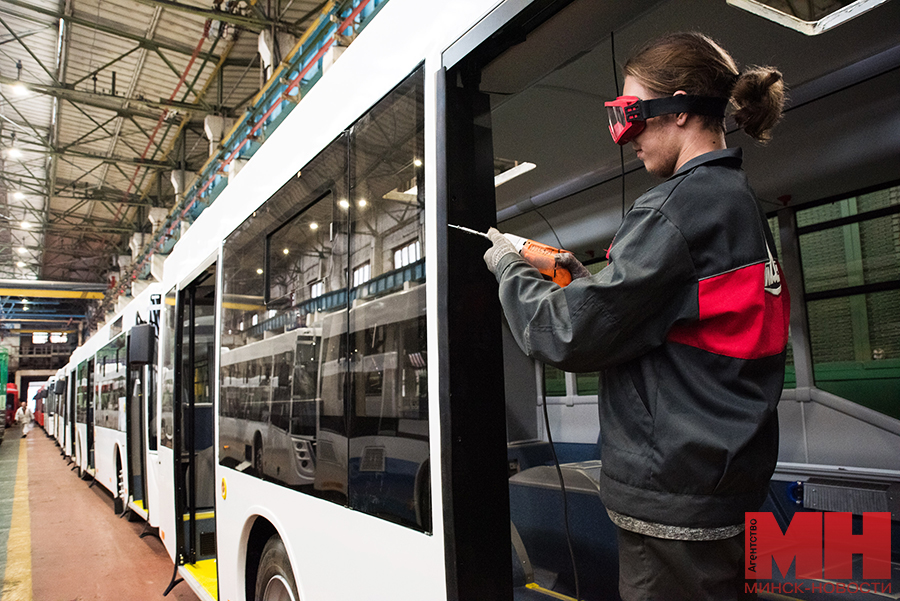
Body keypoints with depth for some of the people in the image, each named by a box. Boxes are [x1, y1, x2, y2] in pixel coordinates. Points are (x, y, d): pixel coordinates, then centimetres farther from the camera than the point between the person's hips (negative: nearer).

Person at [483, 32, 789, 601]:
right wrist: (590, 281, 11)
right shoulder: (741, 200, 12)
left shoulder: (679, 204, -18)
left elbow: (573, 335, -19)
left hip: (675, 491, -10)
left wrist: (510, 269, -2)